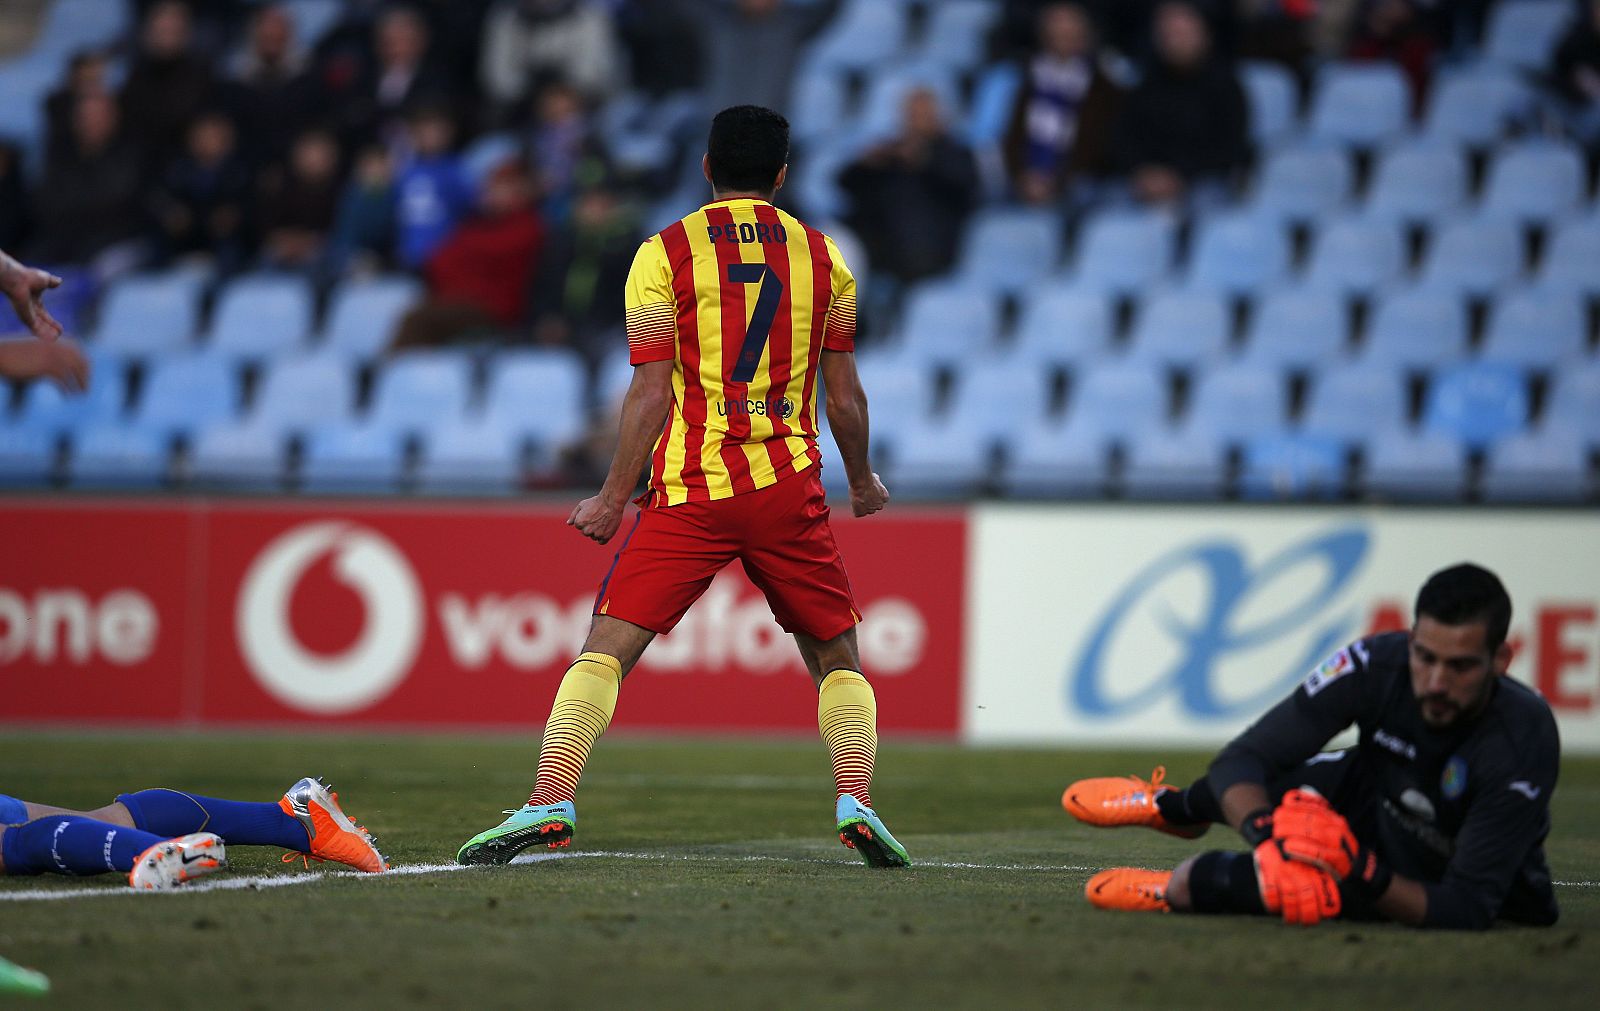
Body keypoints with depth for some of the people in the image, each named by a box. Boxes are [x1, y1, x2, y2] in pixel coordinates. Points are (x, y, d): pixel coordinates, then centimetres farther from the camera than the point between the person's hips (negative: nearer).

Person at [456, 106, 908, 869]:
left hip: (689, 490, -2)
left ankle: (549, 803, -16)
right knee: (836, 659, 14)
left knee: (605, 650, -2)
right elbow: (844, 395, 12)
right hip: (788, 490, 2)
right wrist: (862, 482, 28)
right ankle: (855, 801, -5)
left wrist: (613, 499, 2)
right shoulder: (822, 256, 9)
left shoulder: (665, 254, 0)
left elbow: (651, 395, -5)